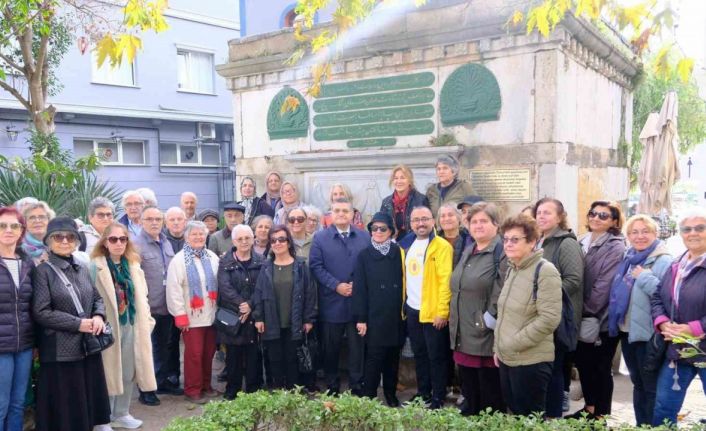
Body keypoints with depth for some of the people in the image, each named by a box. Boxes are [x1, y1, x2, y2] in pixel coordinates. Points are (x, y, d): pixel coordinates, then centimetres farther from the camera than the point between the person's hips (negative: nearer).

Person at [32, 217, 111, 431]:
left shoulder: (83, 269, 10)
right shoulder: (43, 271, -8)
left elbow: (97, 298, 16)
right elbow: (40, 312, -14)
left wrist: (99, 316, -6)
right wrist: (78, 324, -17)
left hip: (88, 346, 6)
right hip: (60, 351, -6)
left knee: (90, 399, 13)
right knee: (64, 409, 4)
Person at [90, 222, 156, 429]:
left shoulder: (133, 266, 10)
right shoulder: (96, 267, -10)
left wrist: (147, 321, 8)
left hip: (131, 325, 6)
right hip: (108, 326, -5)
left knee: (129, 373, 13)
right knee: (109, 373, 4)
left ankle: (121, 414, 29)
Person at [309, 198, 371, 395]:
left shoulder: (365, 237, 6)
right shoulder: (320, 238, 2)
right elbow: (316, 266, -5)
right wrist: (336, 285, -14)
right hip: (331, 303, -1)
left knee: (357, 347, 7)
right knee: (331, 348, 10)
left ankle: (357, 387, 18)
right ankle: (332, 387, 22)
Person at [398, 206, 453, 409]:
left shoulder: (442, 246, -11)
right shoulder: (406, 244, 11)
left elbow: (445, 281, -16)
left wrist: (442, 311, -20)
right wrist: (402, 304, 9)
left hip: (433, 312, -6)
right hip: (412, 310, 7)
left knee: (436, 356, 5)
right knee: (419, 354, 17)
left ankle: (438, 398, 16)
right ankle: (423, 393, 30)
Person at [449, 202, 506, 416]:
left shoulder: (502, 252, -11)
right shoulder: (467, 252, 16)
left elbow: (502, 294, -19)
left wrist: (488, 321, -16)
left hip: (486, 338, -8)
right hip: (463, 336, 8)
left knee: (490, 398, 4)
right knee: (469, 394, 19)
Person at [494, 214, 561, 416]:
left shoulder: (545, 271, -15)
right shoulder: (512, 269, 10)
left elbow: (549, 319, -22)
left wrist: (514, 344, -18)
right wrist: (498, 347, 13)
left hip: (531, 360, -8)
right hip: (506, 358, 8)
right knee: (514, 415, 19)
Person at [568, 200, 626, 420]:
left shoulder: (616, 247, -13)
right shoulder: (583, 243, 8)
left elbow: (604, 285, -18)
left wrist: (588, 311, -14)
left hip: (603, 319, -6)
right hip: (584, 318, 7)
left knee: (602, 368, 6)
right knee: (583, 363, 15)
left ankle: (602, 414, 20)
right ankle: (589, 408, 32)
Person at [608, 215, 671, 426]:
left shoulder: (663, 261, -13)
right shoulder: (629, 259, 10)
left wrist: (645, 278, -23)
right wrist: (614, 321, 12)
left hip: (648, 334, -8)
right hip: (627, 331, 8)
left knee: (652, 386, 4)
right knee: (638, 383, 19)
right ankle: (640, 425, 32)